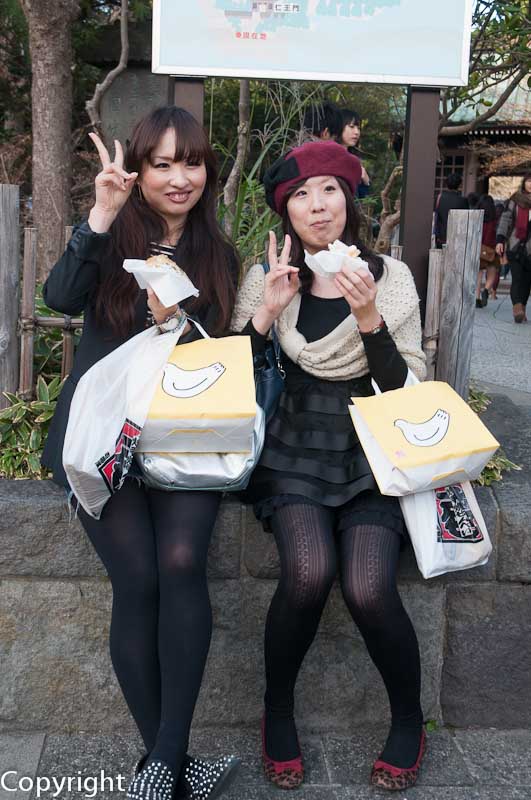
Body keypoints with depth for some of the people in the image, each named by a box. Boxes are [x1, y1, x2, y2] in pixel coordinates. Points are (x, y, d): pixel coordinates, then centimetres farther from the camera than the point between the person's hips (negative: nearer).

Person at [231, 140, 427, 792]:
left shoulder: (390, 276, 3)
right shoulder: (265, 277, 5)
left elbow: (407, 391, -1)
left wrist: (368, 319, -15)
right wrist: (269, 309, -11)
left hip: (371, 456, 0)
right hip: (291, 452, 0)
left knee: (368, 588, -24)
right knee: (307, 572, -29)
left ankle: (409, 720, 7)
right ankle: (277, 711, 1)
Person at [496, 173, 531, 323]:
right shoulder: (515, 200, 6)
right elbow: (505, 219, 4)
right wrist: (500, 240, -6)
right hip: (515, 247, -1)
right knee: (517, 278, -11)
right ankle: (518, 308, -21)